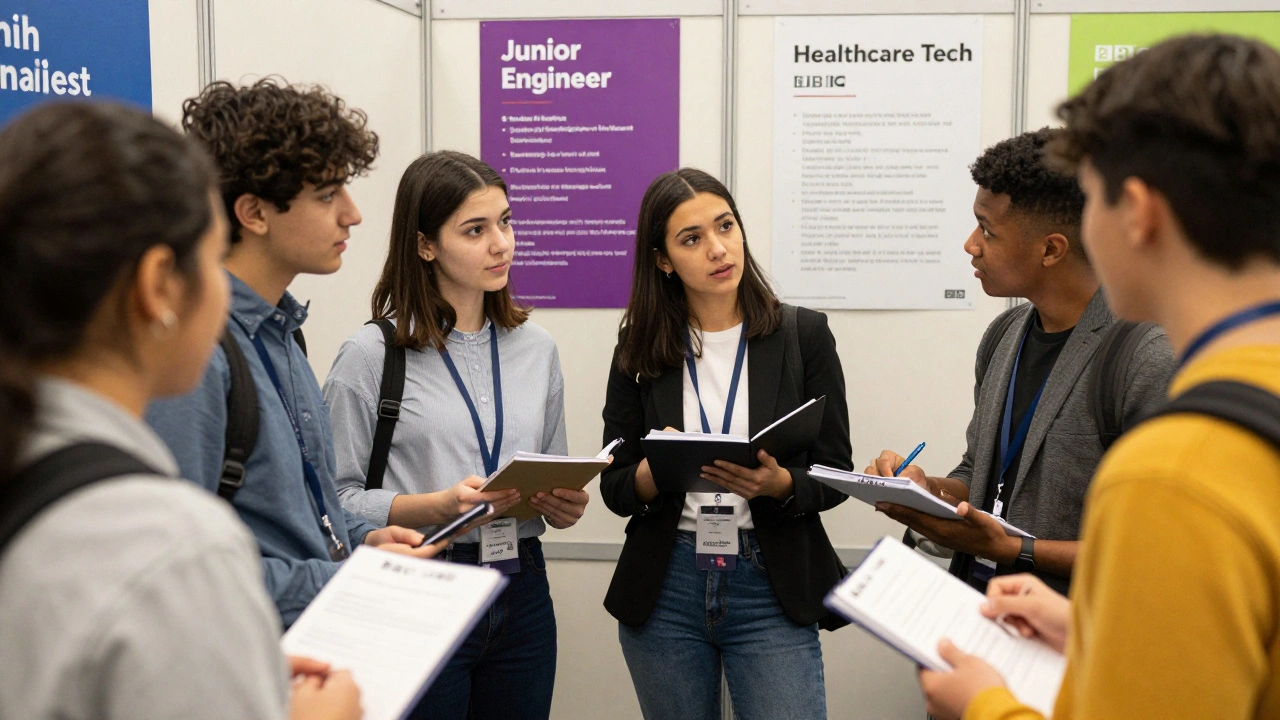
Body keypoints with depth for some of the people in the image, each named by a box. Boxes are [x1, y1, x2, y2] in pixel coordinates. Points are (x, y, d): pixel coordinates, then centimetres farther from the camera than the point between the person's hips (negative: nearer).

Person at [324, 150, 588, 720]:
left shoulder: (536, 348, 9)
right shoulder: (370, 355, -7)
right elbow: (337, 500, -11)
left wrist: (564, 504, -3)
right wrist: (439, 506, -22)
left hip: (521, 593, 5)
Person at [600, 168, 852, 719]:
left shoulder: (803, 334, -1)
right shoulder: (641, 349, 3)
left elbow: (834, 476, 0)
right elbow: (614, 487, 3)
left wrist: (778, 484, -21)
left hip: (772, 590, -1)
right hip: (664, 590, 2)